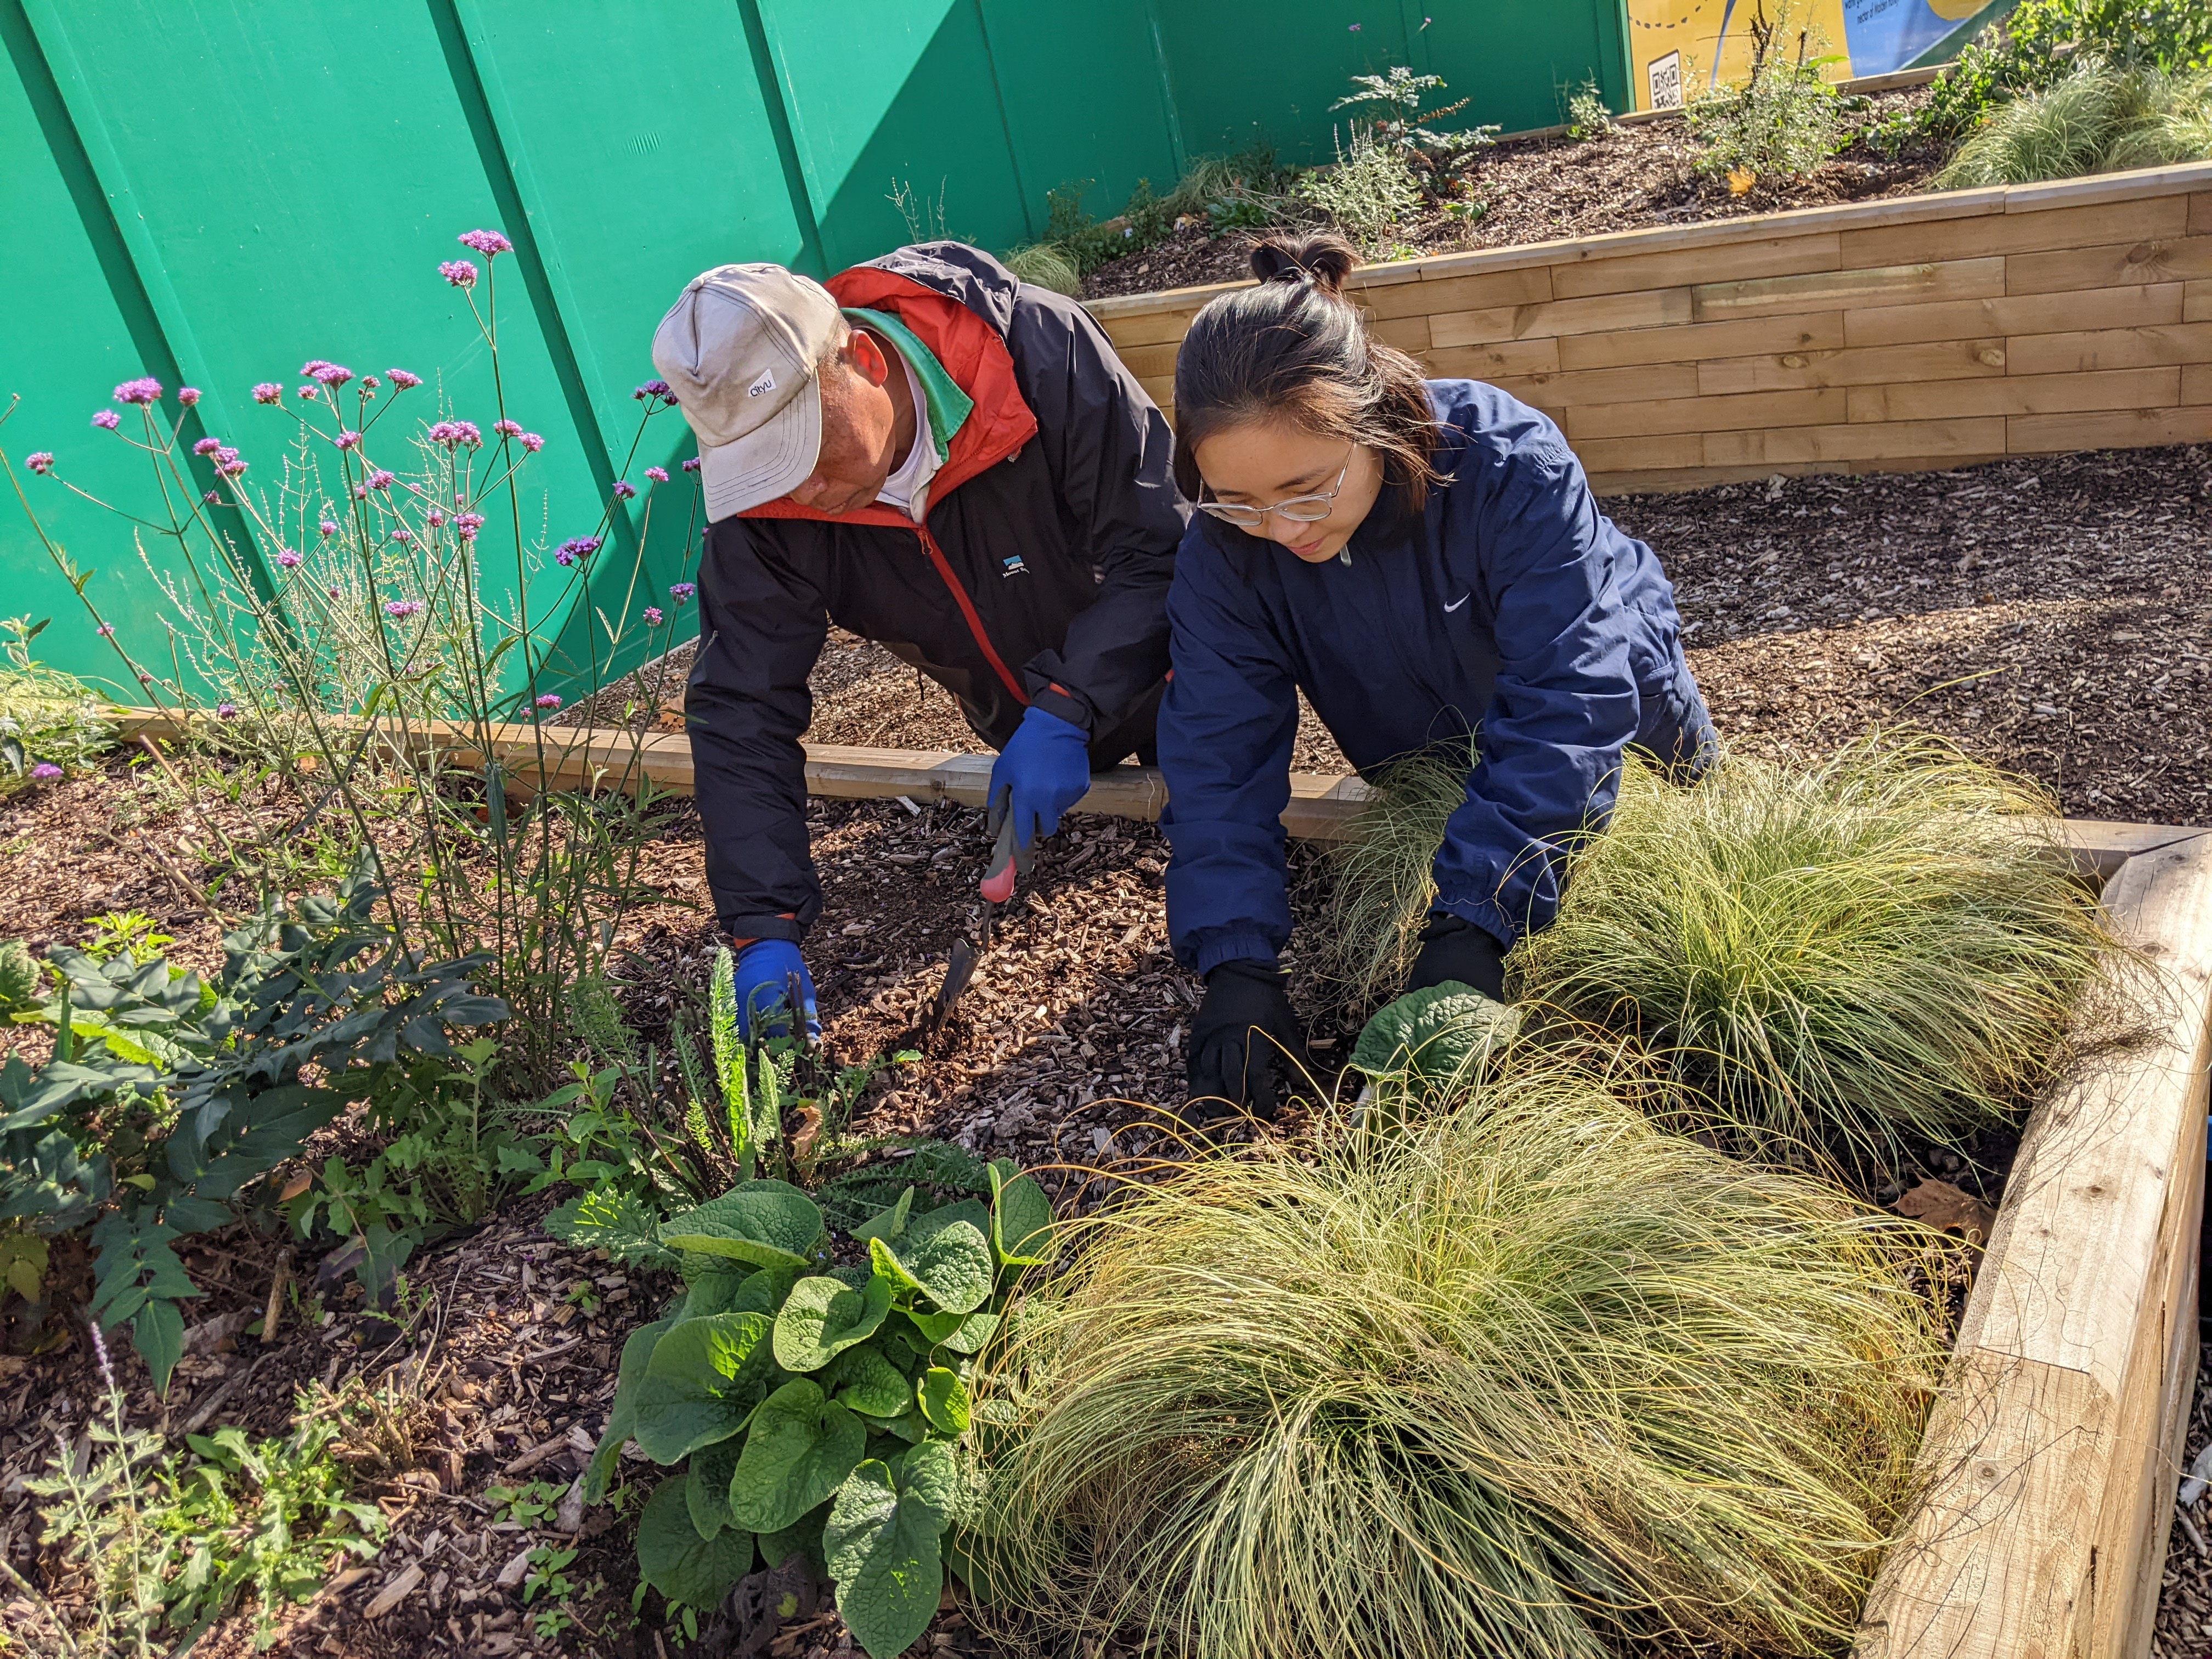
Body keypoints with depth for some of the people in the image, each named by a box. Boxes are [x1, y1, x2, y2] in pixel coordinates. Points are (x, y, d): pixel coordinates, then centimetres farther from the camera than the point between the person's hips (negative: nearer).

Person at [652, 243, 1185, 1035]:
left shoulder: (1043, 352, -35)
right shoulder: (761, 502, -25)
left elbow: (1160, 549, -30)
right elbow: (741, 713, -24)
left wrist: (1065, 711, -40)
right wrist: (765, 932, -33)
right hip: (1030, 725, 3)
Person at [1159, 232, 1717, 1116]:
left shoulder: (1509, 463, -43)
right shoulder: (1225, 545, -32)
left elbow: (1570, 697, -47)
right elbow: (1218, 751, -33)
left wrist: (1473, 921, -55)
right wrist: (1235, 960, -46)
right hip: (1427, 762, 2)